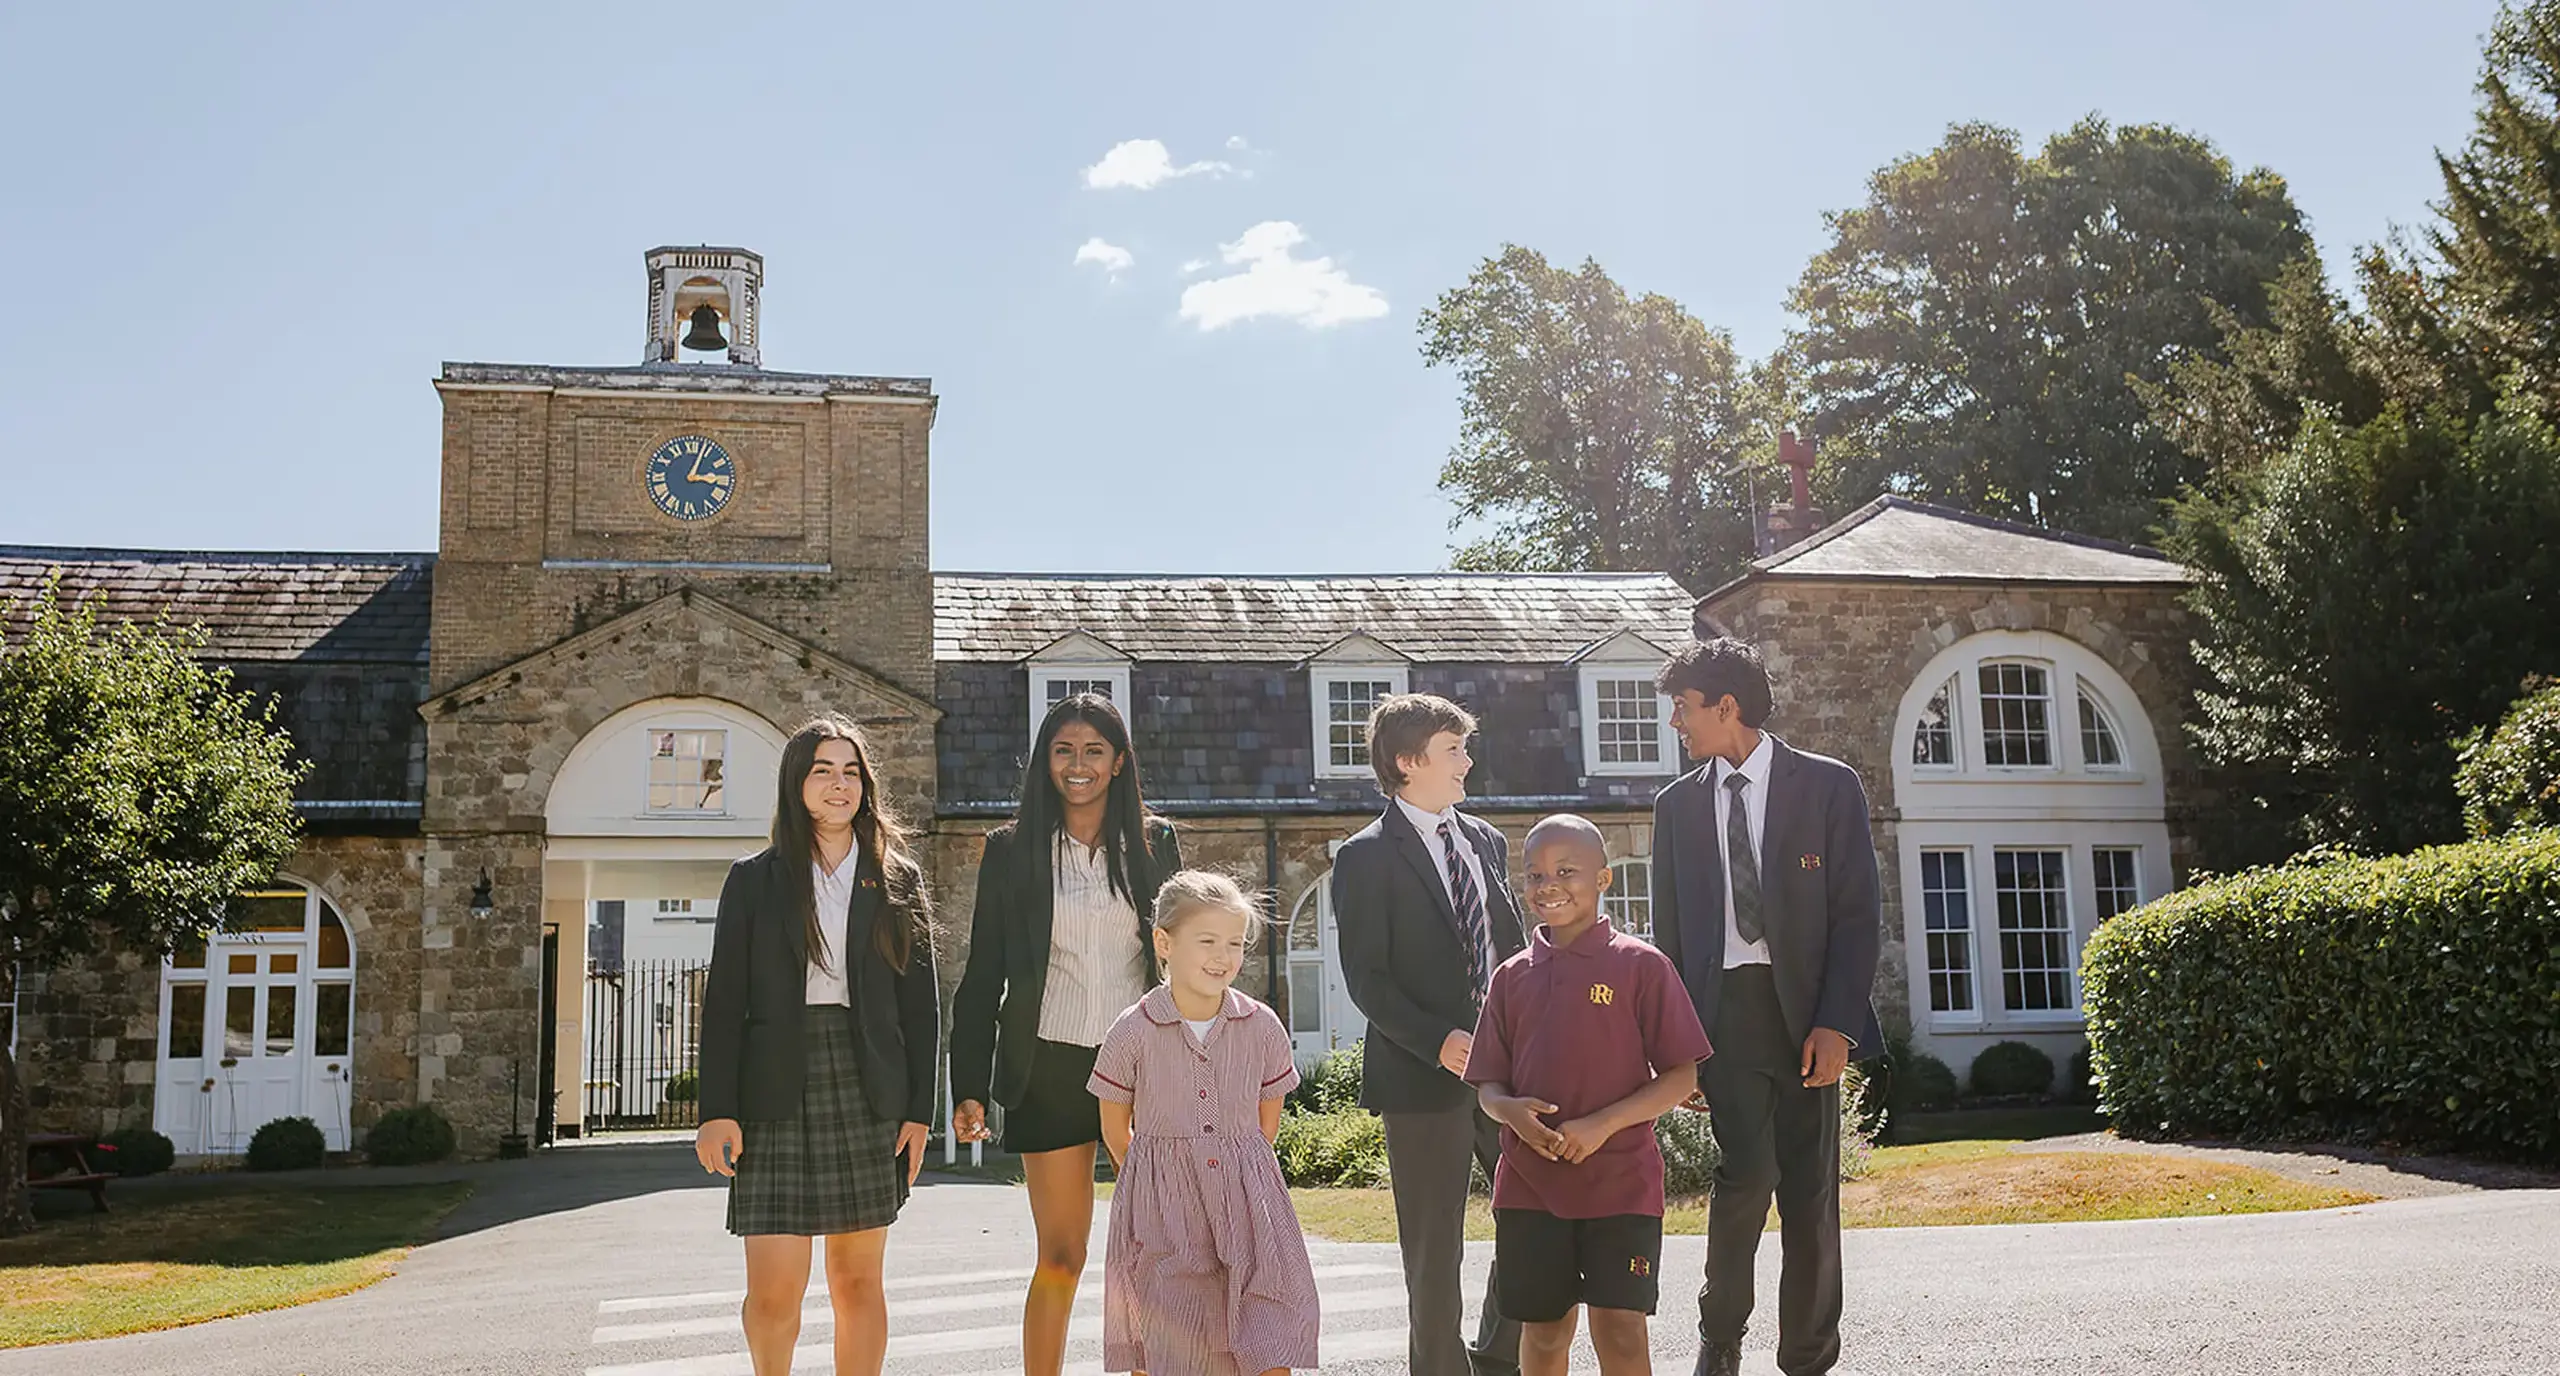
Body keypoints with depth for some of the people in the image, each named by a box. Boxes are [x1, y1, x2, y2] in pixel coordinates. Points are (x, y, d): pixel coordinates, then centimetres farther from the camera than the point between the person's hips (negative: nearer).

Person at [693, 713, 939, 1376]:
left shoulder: (897, 879, 9)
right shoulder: (754, 879, 8)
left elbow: (921, 1003, 8)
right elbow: (724, 1001, 4)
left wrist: (919, 1110, 2)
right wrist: (718, 1110, -5)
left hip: (868, 1090, 1)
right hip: (777, 1091, -1)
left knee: (858, 1282, 5)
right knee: (774, 1291, -6)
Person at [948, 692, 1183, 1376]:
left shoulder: (1155, 842, 6)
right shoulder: (1012, 849, 3)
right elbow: (982, 977, 4)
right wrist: (968, 1087, -2)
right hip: (1050, 1069, -1)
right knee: (1060, 1257, 3)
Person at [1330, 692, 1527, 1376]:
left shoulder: (1485, 841, 14)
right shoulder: (1367, 857, -6)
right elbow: (1367, 981, -10)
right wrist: (1439, 1043, -20)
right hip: (1423, 1076, -6)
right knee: (1434, 1250, 3)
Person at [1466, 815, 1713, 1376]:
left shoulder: (1641, 966, -4)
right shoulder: (1512, 977, 7)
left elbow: (1681, 1077, -6)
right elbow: (1487, 1082, 11)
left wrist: (1603, 1123, -18)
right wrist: (1511, 1110, -13)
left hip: (1622, 1182, -3)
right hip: (1529, 1183, 4)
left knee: (1620, 1330, -5)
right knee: (1543, 1330, 10)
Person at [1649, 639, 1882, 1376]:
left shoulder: (1829, 786, 2)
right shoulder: (1678, 804, 11)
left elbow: (1858, 913, -2)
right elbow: (1669, 928, 13)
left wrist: (1836, 1024, -11)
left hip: (1805, 1010, -1)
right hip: (1724, 1007, 1)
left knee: (1810, 1193, 3)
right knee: (1747, 1170, -14)